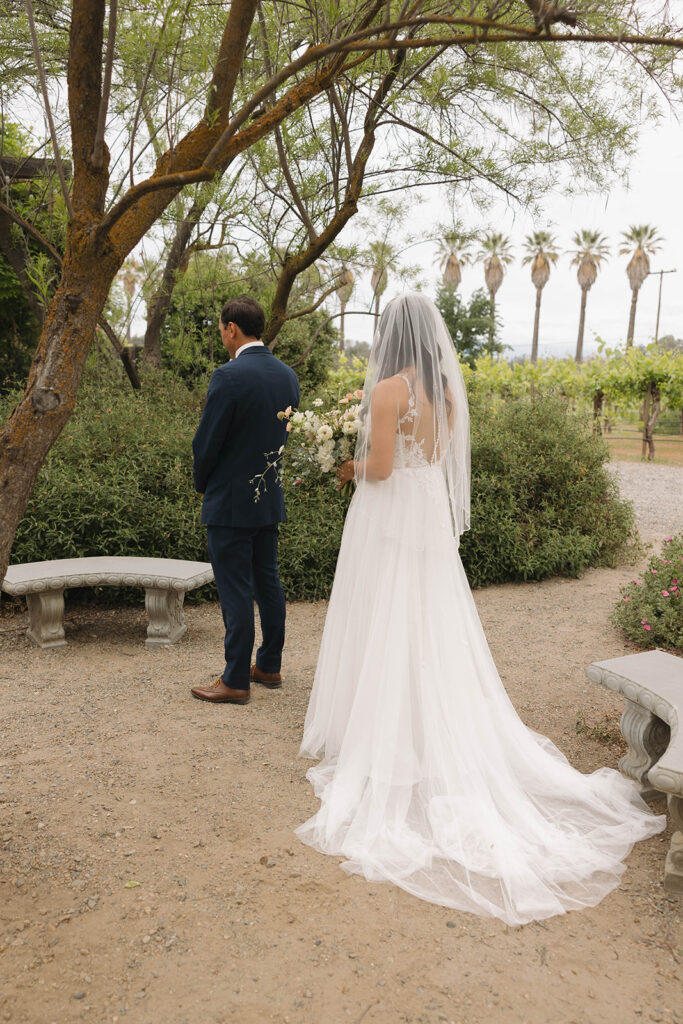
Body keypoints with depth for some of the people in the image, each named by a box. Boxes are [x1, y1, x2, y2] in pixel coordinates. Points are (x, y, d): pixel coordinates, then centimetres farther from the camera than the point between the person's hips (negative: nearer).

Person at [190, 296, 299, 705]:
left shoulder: (229, 376, -18)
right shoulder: (288, 375, 6)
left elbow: (207, 441, -14)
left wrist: (202, 484, 4)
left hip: (231, 502, -8)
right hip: (271, 499, 8)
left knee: (236, 591, -1)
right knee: (268, 581, 16)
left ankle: (236, 681, 9)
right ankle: (269, 665, 28)